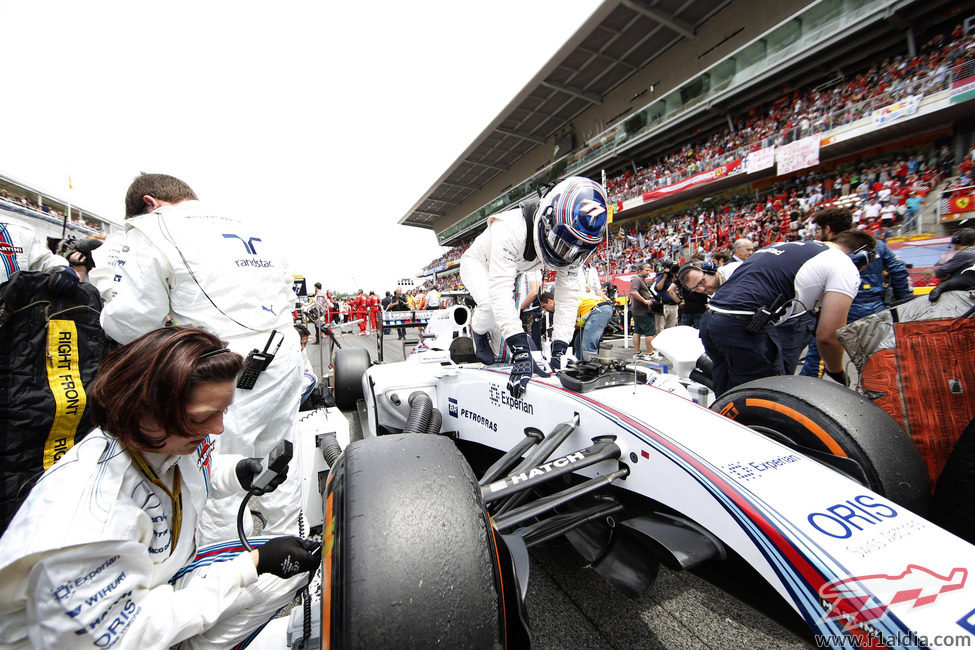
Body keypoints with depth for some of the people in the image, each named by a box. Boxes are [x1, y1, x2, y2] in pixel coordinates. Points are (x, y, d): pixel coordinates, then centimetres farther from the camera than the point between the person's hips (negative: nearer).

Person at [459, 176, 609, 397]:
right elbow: (500, 289, -50)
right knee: (492, 305, -33)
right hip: (478, 263, -5)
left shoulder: (572, 243, -24)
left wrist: (559, 350, -30)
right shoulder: (511, 227, -43)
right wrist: (521, 352, -54)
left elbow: (567, 296, -23)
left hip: (513, 269, 6)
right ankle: (479, 330, 1)